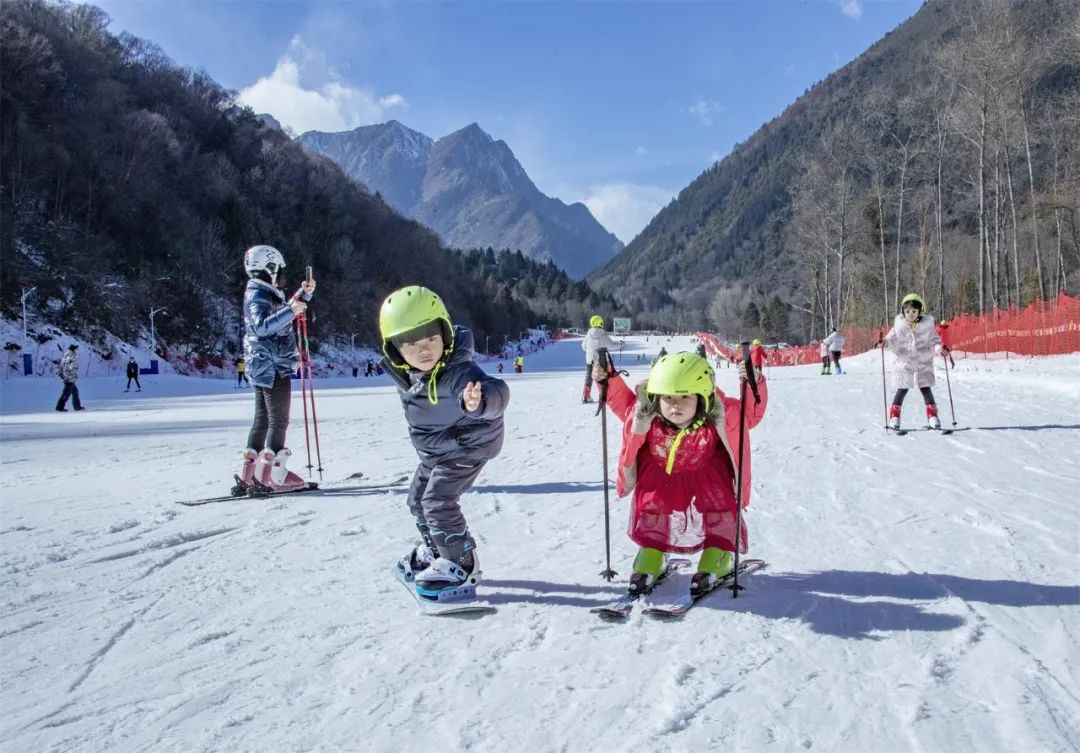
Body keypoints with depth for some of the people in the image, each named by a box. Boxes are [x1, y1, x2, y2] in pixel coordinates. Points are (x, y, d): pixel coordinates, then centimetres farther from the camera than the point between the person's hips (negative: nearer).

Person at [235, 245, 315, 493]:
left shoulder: (266, 294, 16)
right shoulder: (258, 294, -13)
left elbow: (282, 316, 32)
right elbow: (262, 326, -28)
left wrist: (303, 294, 20)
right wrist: (290, 311, -36)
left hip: (263, 367, 10)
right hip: (273, 367, -10)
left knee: (262, 419, 11)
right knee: (278, 420, -7)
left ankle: (249, 475, 13)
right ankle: (272, 474, -8)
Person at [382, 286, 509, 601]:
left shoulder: (458, 371, -38)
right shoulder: (405, 373, -14)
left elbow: (495, 391, -58)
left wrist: (479, 401, -80)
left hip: (468, 447, -9)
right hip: (435, 451, 9)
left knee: (438, 500, -16)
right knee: (418, 497, 20)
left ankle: (461, 565, 1)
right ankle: (434, 550, 44)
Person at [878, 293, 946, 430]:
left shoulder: (927, 325, -1)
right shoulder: (899, 326, 0)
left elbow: (934, 341, 1)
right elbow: (892, 339, 0)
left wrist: (940, 348, -19)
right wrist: (885, 342, -21)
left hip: (923, 364, 0)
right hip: (904, 363, 0)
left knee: (926, 389, -1)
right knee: (902, 390, 2)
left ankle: (932, 416, 10)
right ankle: (894, 417, 11)